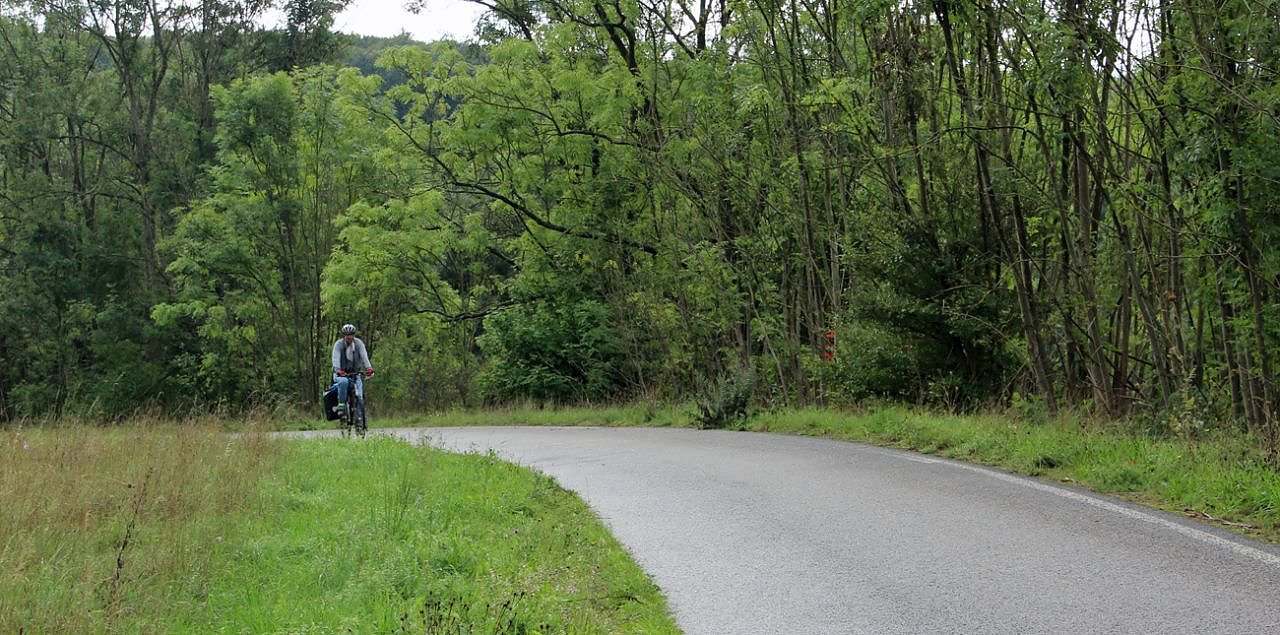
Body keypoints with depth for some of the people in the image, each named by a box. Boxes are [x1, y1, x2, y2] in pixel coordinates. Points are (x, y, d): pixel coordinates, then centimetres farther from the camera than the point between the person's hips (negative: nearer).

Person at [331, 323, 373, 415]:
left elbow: (364, 356, -18)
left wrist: (369, 368, -35)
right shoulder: (338, 344, -9)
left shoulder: (358, 343, -4)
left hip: (355, 374, 2)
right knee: (344, 381, -37)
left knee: (359, 396, -17)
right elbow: (336, 358, -23)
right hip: (341, 374, -2)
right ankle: (341, 405, -28)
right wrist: (338, 370, -42)